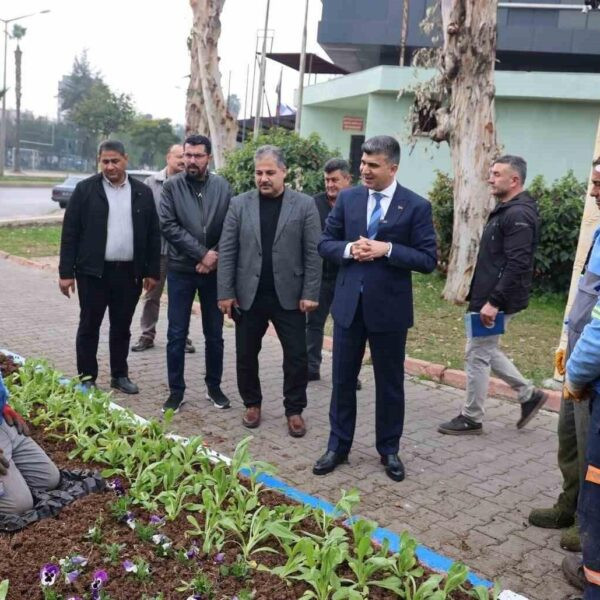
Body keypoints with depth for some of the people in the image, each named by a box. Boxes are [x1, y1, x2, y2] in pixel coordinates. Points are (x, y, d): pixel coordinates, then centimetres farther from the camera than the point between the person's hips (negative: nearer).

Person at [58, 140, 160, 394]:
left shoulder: (142, 192, 4)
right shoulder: (85, 189, -2)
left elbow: (153, 235, 7)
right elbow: (70, 233, -3)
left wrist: (152, 271, 3)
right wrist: (66, 272, -7)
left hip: (129, 272, 2)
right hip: (93, 271, -2)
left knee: (122, 327, 12)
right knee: (89, 326, 6)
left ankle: (120, 375, 25)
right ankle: (87, 379, 18)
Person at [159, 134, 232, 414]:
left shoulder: (222, 187, 1)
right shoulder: (171, 186, -3)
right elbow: (168, 226, -11)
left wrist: (215, 256, -11)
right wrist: (202, 253, -15)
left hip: (214, 270, 1)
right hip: (181, 269, -1)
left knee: (214, 333, 11)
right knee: (176, 334, 3)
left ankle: (214, 386, 26)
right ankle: (176, 391, 16)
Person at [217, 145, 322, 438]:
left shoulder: (304, 205, -2)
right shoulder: (240, 204, 2)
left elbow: (313, 253, -3)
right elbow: (227, 251, 1)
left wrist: (310, 294, -9)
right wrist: (225, 292, -4)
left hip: (289, 296, -1)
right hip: (248, 295, 2)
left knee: (296, 356, 3)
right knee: (246, 355, 10)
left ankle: (294, 410, 19)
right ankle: (252, 404, 29)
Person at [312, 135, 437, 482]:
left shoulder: (416, 206, -6)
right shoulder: (348, 198, 4)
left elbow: (428, 260, -9)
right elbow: (325, 244, 6)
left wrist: (387, 249, -20)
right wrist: (349, 249, -14)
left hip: (389, 307, -2)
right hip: (349, 303, 3)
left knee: (390, 383, 11)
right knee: (343, 379, 11)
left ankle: (389, 450, 29)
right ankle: (338, 446, 27)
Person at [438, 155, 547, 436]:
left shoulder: (519, 214, -19)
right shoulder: (506, 210, 13)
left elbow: (517, 266, -25)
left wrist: (494, 302, -25)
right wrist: (479, 295, 19)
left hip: (498, 300, -10)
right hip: (489, 296, 10)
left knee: (477, 354, 0)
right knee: (486, 351, 19)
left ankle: (471, 419, 14)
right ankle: (529, 394, 28)